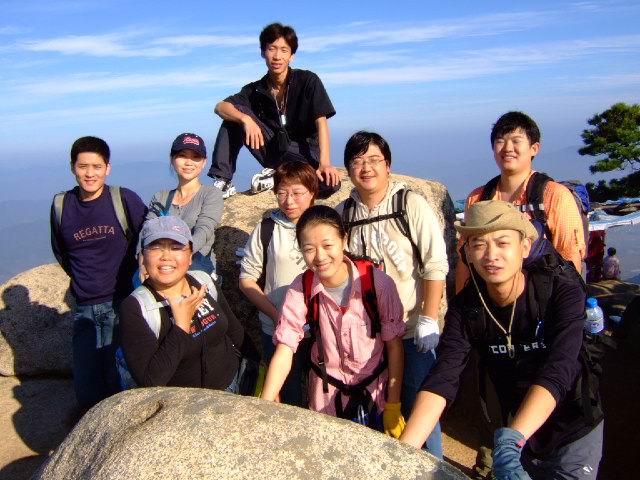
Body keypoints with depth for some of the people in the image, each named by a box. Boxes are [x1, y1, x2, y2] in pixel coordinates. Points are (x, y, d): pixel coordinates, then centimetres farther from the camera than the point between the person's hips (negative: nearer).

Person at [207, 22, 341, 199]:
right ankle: (223, 182, -15)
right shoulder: (256, 90, 2)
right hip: (273, 150, 3)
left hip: (305, 154, -2)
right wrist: (246, 119, -32)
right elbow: (220, 107, -10)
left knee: (331, 183, -34)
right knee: (235, 113, -13)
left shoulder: (308, 80, -8)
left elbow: (321, 122, -17)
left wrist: (324, 163, -31)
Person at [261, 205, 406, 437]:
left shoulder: (377, 283, -20)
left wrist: (393, 407, -8)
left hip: (375, 393, -1)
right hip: (327, 396, 1)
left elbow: (394, 345, -11)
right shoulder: (300, 289, -16)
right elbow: (284, 349, -16)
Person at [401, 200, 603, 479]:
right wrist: (402, 451, -40)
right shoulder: (465, 307, -16)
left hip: (574, 431, -3)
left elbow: (556, 374, -37)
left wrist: (509, 442, -51)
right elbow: (442, 379, -26)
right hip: (517, 430, 3)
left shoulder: (563, 294, -25)